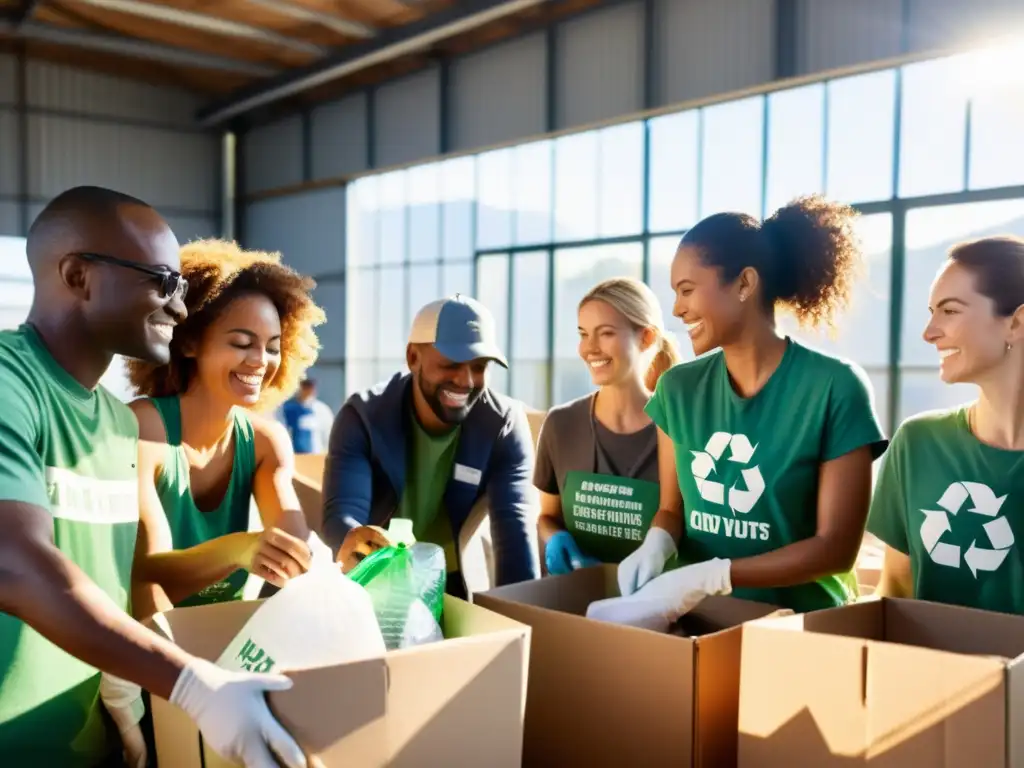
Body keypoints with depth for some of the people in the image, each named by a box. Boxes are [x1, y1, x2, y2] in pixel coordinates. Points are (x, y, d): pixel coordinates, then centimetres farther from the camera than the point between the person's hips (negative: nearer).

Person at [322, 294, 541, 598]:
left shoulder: (505, 423, -15)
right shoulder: (363, 416, -17)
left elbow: (515, 525, -22)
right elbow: (340, 514, -27)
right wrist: (356, 540, -52)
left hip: (455, 583, -1)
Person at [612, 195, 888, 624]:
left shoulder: (834, 387, -10)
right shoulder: (679, 388, 3)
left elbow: (837, 546, -11)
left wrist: (709, 577, -20)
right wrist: (656, 545, -12)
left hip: (798, 620, -3)